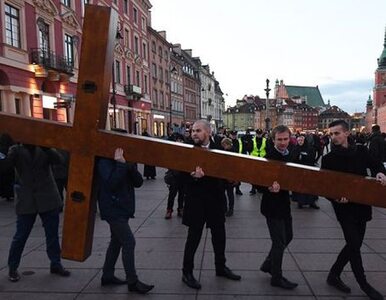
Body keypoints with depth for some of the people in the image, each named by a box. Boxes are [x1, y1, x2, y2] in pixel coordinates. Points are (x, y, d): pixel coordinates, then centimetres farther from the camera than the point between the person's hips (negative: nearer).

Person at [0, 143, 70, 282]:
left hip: (48, 199, 1)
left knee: (53, 234, 9)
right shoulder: (16, 150, 2)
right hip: (26, 201, -1)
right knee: (20, 235, 6)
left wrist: (46, 148, -28)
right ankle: (12, 268, 24)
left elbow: (58, 159, -14)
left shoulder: (44, 150, 4)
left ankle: (55, 264, 23)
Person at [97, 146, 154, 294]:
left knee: (117, 241, 16)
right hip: (113, 209, -8)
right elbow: (111, 183, -26)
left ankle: (107, 276, 29)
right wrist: (120, 164, -28)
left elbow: (138, 182, 0)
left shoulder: (126, 161, 9)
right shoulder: (105, 161, -12)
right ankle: (132, 282, 1)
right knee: (129, 242, -9)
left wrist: (131, 166, -15)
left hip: (122, 208, 8)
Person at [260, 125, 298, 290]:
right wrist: (269, 188, -38)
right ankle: (276, 277, 19)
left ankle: (268, 264, 35)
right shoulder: (269, 157, -17)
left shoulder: (290, 156, 6)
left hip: (284, 203, 8)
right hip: (272, 205, -8)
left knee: (287, 237, 18)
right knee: (279, 242, 1)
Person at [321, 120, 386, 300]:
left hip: (361, 205, 4)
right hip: (345, 207, -4)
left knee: (354, 244, 11)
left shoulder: (361, 151, 4)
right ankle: (364, 284, 13)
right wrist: (335, 198, -24)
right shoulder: (328, 159, -6)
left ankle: (334, 275, 27)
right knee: (354, 244, -6)